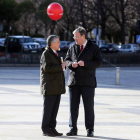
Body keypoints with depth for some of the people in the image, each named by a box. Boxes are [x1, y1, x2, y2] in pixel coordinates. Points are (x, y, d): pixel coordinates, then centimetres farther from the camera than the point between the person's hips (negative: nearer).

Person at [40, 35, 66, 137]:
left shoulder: (54, 54, 20)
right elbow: (47, 68, -23)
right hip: (49, 86, -9)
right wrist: (60, 67, -16)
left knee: (55, 109, 6)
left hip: (57, 86, 9)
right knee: (48, 108, -6)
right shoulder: (46, 54, -10)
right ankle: (45, 130, -2)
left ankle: (52, 128, 9)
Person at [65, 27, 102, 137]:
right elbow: (67, 60, 14)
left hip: (88, 82, -3)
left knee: (89, 106, -3)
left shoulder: (94, 48, 0)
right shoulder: (72, 48, 11)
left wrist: (85, 63, -19)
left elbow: (98, 62, -6)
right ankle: (73, 129, 9)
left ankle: (90, 130, 3)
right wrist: (71, 64, -9)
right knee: (73, 106, 3)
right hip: (74, 81, 3)